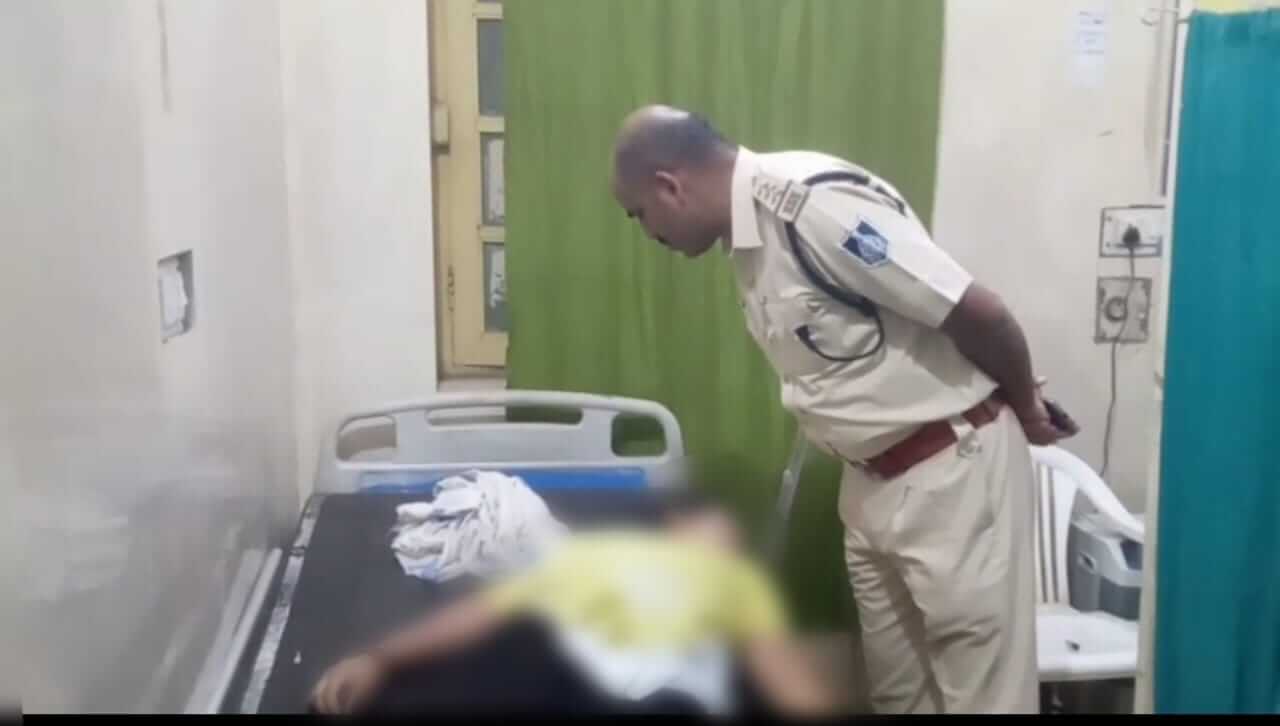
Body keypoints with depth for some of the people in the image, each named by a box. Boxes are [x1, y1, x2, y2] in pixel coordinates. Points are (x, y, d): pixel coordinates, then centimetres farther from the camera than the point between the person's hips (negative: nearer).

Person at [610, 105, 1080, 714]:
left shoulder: (811, 200, -25)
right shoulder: (748, 238, 5)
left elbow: (979, 312, -22)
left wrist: (1024, 407, -7)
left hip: (953, 468, -9)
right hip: (873, 478, 9)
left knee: (982, 687, 2)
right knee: (896, 685, 19)